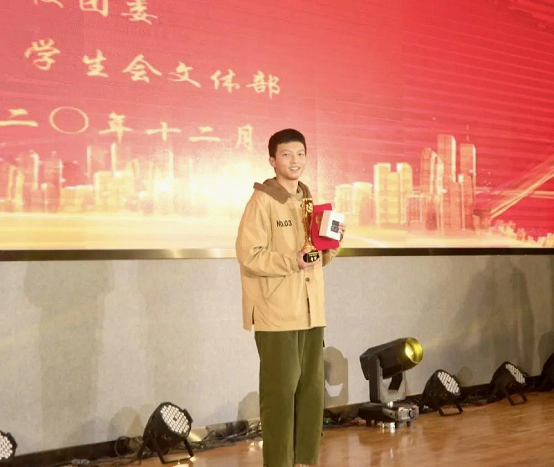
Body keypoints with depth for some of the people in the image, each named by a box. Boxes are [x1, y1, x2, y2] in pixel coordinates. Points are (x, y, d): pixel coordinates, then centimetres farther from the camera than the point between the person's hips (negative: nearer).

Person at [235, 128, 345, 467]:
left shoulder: (308, 200, 15)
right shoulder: (262, 200, -7)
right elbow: (249, 255, -15)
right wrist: (292, 261, -22)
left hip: (311, 311, 7)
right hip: (277, 313, -7)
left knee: (313, 389, 9)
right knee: (281, 392, -3)